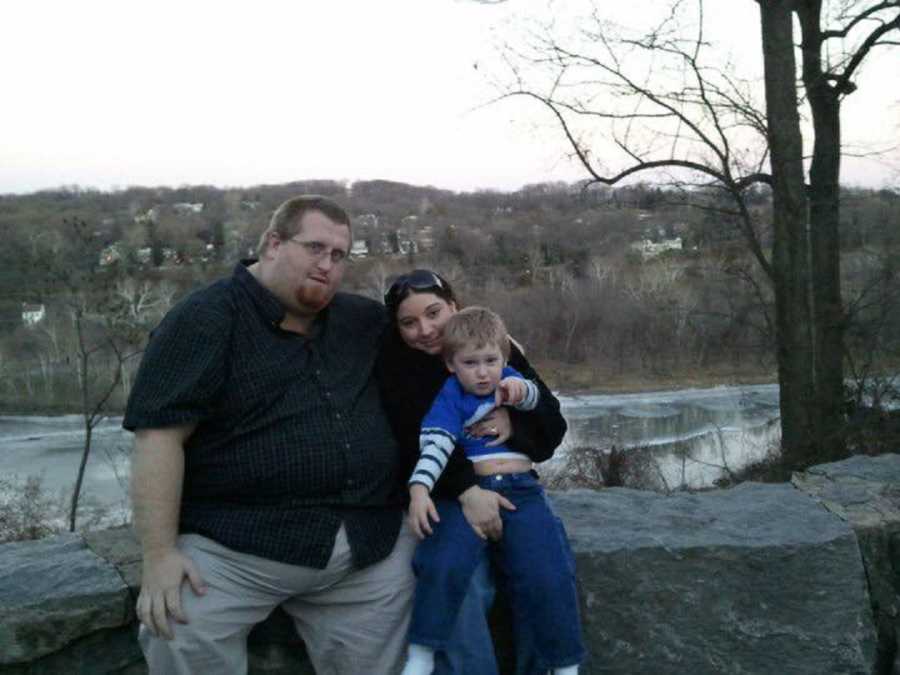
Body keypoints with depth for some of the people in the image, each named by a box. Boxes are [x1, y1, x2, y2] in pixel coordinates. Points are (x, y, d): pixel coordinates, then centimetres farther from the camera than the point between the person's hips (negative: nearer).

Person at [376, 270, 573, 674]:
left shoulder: (499, 349, 5)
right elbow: (416, 441, -16)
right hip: (441, 496, -2)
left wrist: (515, 423, -19)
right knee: (463, 587, -27)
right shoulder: (394, 368, -2)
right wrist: (466, 490, -29)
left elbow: (552, 425, 3)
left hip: (513, 486, 3)